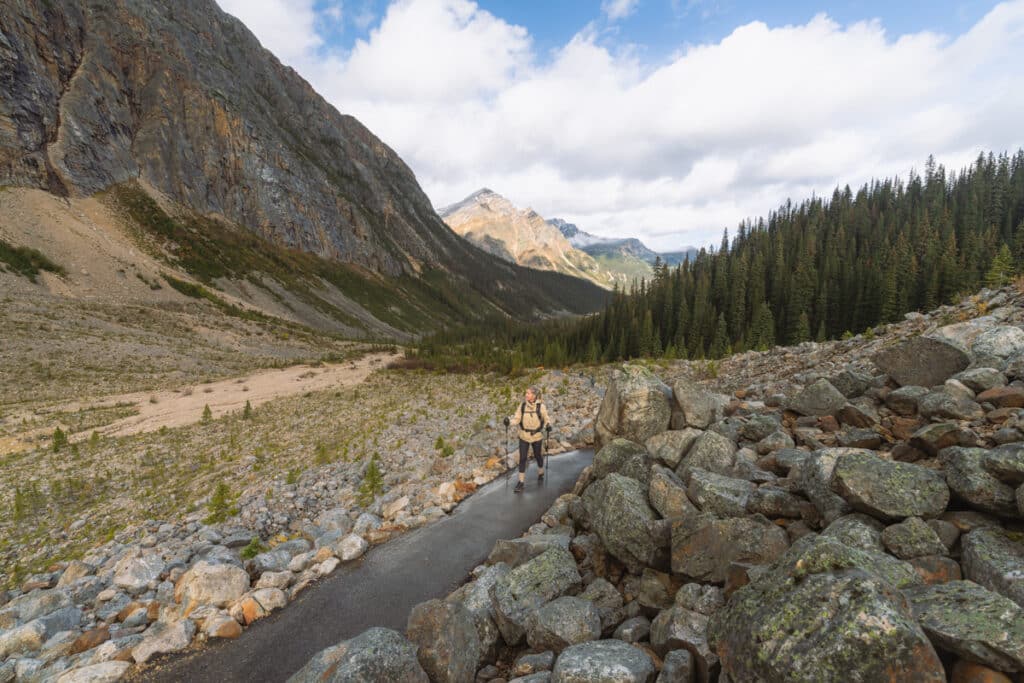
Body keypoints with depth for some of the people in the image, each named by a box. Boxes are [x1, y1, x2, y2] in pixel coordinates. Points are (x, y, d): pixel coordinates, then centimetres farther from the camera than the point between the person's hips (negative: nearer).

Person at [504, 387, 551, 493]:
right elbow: (517, 419, -5)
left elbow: (546, 419, -3)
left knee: (537, 456, 18)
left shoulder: (541, 406, -13)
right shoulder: (522, 405, -7)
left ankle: (541, 472, 46)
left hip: (536, 436, -1)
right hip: (524, 436, 1)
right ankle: (521, 481, 10)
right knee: (522, 458, -1)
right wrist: (509, 421, -23)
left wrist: (548, 425, -24)